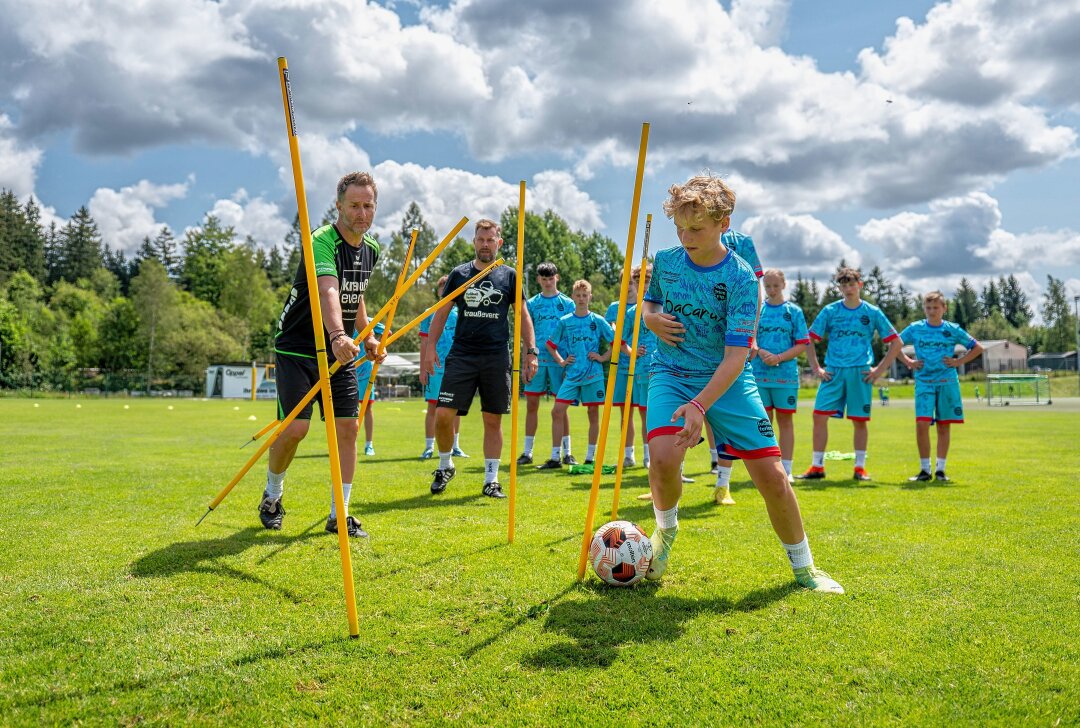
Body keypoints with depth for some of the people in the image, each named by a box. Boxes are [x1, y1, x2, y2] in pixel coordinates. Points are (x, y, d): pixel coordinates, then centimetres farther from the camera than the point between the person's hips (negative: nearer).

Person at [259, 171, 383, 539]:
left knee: (348, 427, -1)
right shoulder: (322, 241, -20)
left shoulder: (371, 249, 5)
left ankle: (339, 515, 8)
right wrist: (337, 335, -56)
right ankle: (272, 495, 19)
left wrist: (368, 336, 13)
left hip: (340, 351, 7)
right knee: (295, 428, -11)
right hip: (297, 348, -6)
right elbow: (327, 291, -40)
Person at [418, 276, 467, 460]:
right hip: (435, 368, -1)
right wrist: (423, 369, 0)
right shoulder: (430, 315, 8)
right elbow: (424, 344, 7)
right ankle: (429, 447, 5)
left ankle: (455, 446, 19)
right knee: (433, 407, -1)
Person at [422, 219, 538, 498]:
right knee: (443, 415, -7)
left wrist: (531, 352, 0)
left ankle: (491, 479, 14)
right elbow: (442, 313, 9)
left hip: (496, 357, 0)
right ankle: (445, 466, 18)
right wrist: (429, 347, 0)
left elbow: (523, 315, 8)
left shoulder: (509, 276, 6)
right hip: (461, 355, 0)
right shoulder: (459, 274, 7)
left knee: (493, 420, 4)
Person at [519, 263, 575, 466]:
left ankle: (564, 453, 10)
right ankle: (527, 452, 13)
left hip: (559, 360, -2)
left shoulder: (567, 303, 5)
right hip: (537, 359, 2)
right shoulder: (532, 303, 9)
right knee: (531, 405, 5)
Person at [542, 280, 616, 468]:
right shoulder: (564, 322, 6)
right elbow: (550, 344, 17)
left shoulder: (598, 320, 3)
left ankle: (590, 458, 14)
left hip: (593, 375, -1)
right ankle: (555, 458, 0)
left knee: (593, 413, 4)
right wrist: (560, 361, 6)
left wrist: (603, 357, -3)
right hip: (571, 375, 1)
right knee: (557, 411, -7)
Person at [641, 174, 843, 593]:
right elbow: (650, 301, 21)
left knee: (772, 477, -7)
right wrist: (651, 318, -5)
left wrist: (700, 405, -32)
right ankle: (666, 529, 9)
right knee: (663, 458, -26)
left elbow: (736, 356, -18)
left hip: (728, 381, -1)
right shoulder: (665, 260, -1)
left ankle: (803, 567, 19)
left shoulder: (740, 278, -13)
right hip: (671, 374, 2)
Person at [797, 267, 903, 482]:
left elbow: (896, 342, 8)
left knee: (860, 420, 3)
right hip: (833, 372, 1)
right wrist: (816, 368, 1)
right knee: (820, 415, -7)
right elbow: (810, 340, 9)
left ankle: (860, 468, 15)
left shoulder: (872, 312, 4)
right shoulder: (830, 311, 6)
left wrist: (880, 369, 1)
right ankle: (817, 467, 1)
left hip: (860, 373, 0)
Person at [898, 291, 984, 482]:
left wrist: (959, 361, -1)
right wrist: (908, 362, 2)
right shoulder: (915, 328, 4)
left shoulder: (953, 330, 4)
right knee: (922, 424, -12)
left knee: (944, 426, 4)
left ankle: (940, 469, 13)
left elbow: (977, 348, 11)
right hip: (924, 382, -1)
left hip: (947, 382, 1)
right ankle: (924, 470, -1)